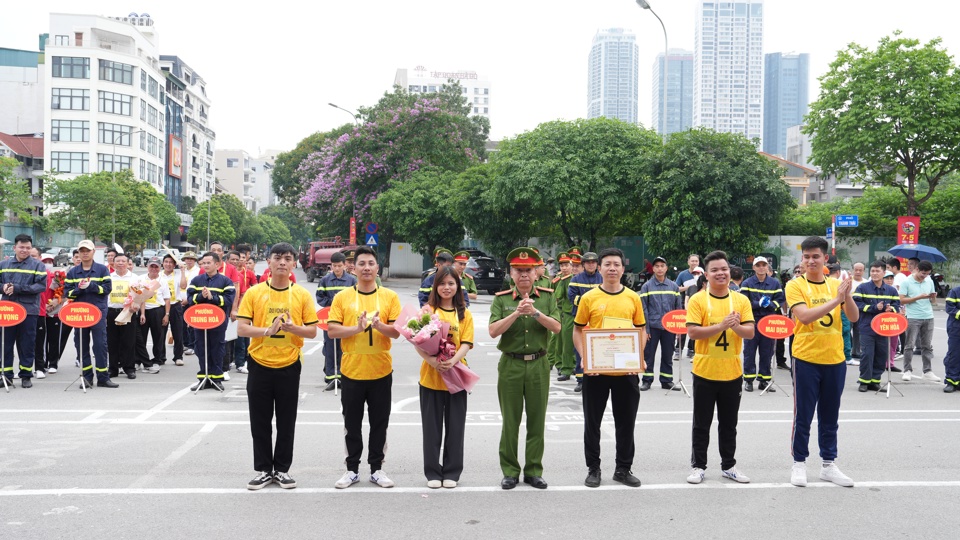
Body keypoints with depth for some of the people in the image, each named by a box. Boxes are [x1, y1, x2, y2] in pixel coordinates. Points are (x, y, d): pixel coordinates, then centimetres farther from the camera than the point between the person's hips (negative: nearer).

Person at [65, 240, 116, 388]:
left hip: (98, 313, -3)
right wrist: (79, 289, -16)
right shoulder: (72, 272, 10)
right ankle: (87, 377, 13)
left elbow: (108, 288, -6)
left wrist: (91, 285, -17)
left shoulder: (102, 270, 4)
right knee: (82, 346, 5)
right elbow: (67, 292, 3)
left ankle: (103, 377, -1)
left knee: (100, 345, -5)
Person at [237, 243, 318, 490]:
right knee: (260, 421, 7)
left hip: (289, 366, 0)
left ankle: (282, 469, 20)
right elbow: (242, 329, -5)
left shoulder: (302, 295, 0)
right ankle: (263, 469, 19)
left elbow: (312, 331, 1)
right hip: (260, 365, 0)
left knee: (286, 421, 7)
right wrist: (267, 330, -22)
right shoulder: (254, 293, -1)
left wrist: (293, 328, -19)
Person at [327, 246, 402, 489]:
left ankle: (376, 468, 20)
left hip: (381, 371, 1)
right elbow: (332, 331, -5)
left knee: (379, 423, 8)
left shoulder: (390, 297, 2)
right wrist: (356, 328, -20)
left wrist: (380, 325, -21)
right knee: (352, 423, 8)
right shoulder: (342, 297, 0)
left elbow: (396, 332, -1)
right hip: (351, 370, 0)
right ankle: (352, 469, 20)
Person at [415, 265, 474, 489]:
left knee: (455, 426, 6)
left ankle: (452, 472, 18)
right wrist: (432, 361, -22)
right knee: (432, 426, 5)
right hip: (430, 376, -1)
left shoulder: (464, 314, 6)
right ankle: (433, 472, 16)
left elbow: (466, 344, -3)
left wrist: (453, 361, -23)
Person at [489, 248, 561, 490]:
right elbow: (493, 331, -11)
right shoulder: (501, 299, 1)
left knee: (537, 421, 7)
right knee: (510, 421, 4)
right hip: (510, 365, -1)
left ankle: (534, 471, 18)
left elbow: (556, 327, -6)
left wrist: (536, 312, -19)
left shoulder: (547, 297, 5)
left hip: (538, 365, 1)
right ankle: (510, 472, 15)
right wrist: (516, 313, -21)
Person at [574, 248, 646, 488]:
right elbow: (578, 331, 4)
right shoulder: (589, 298, -1)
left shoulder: (633, 298, 4)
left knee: (626, 422, 9)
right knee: (592, 421, 7)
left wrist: (638, 356, -6)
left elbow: (641, 330, 10)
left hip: (626, 370, 2)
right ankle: (593, 468, 20)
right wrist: (584, 356, -11)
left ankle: (623, 468, 22)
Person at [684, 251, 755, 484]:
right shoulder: (697, 300, -7)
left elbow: (750, 333, -2)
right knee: (702, 424, 6)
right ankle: (698, 466, 17)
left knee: (729, 424, 13)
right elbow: (693, 332, -15)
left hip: (732, 372, 3)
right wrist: (721, 325, -23)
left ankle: (728, 466, 25)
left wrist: (736, 326, -22)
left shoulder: (741, 300, 2)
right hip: (705, 371, -2)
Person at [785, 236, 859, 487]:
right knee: (803, 416, 3)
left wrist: (847, 296, -20)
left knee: (830, 416, 12)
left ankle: (828, 464, 22)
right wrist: (835, 300, -26)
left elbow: (854, 318, -2)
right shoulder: (795, 286, -6)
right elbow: (804, 316, -21)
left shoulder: (836, 284, 5)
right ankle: (799, 464, 14)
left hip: (835, 359, 4)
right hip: (806, 359, -4)